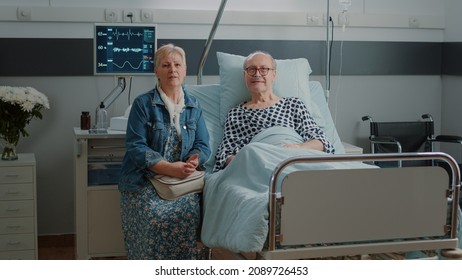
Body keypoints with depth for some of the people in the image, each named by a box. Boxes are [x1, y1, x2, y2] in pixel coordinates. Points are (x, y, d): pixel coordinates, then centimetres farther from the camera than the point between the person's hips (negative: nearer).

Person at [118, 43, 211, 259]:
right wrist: (169, 168, -20)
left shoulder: (193, 106, 14)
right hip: (144, 180, -2)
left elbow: (202, 145, 10)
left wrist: (193, 162, -15)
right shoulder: (143, 104, 1)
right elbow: (136, 147, -8)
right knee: (156, 216, -30)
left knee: (188, 213, -27)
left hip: (181, 180, 3)